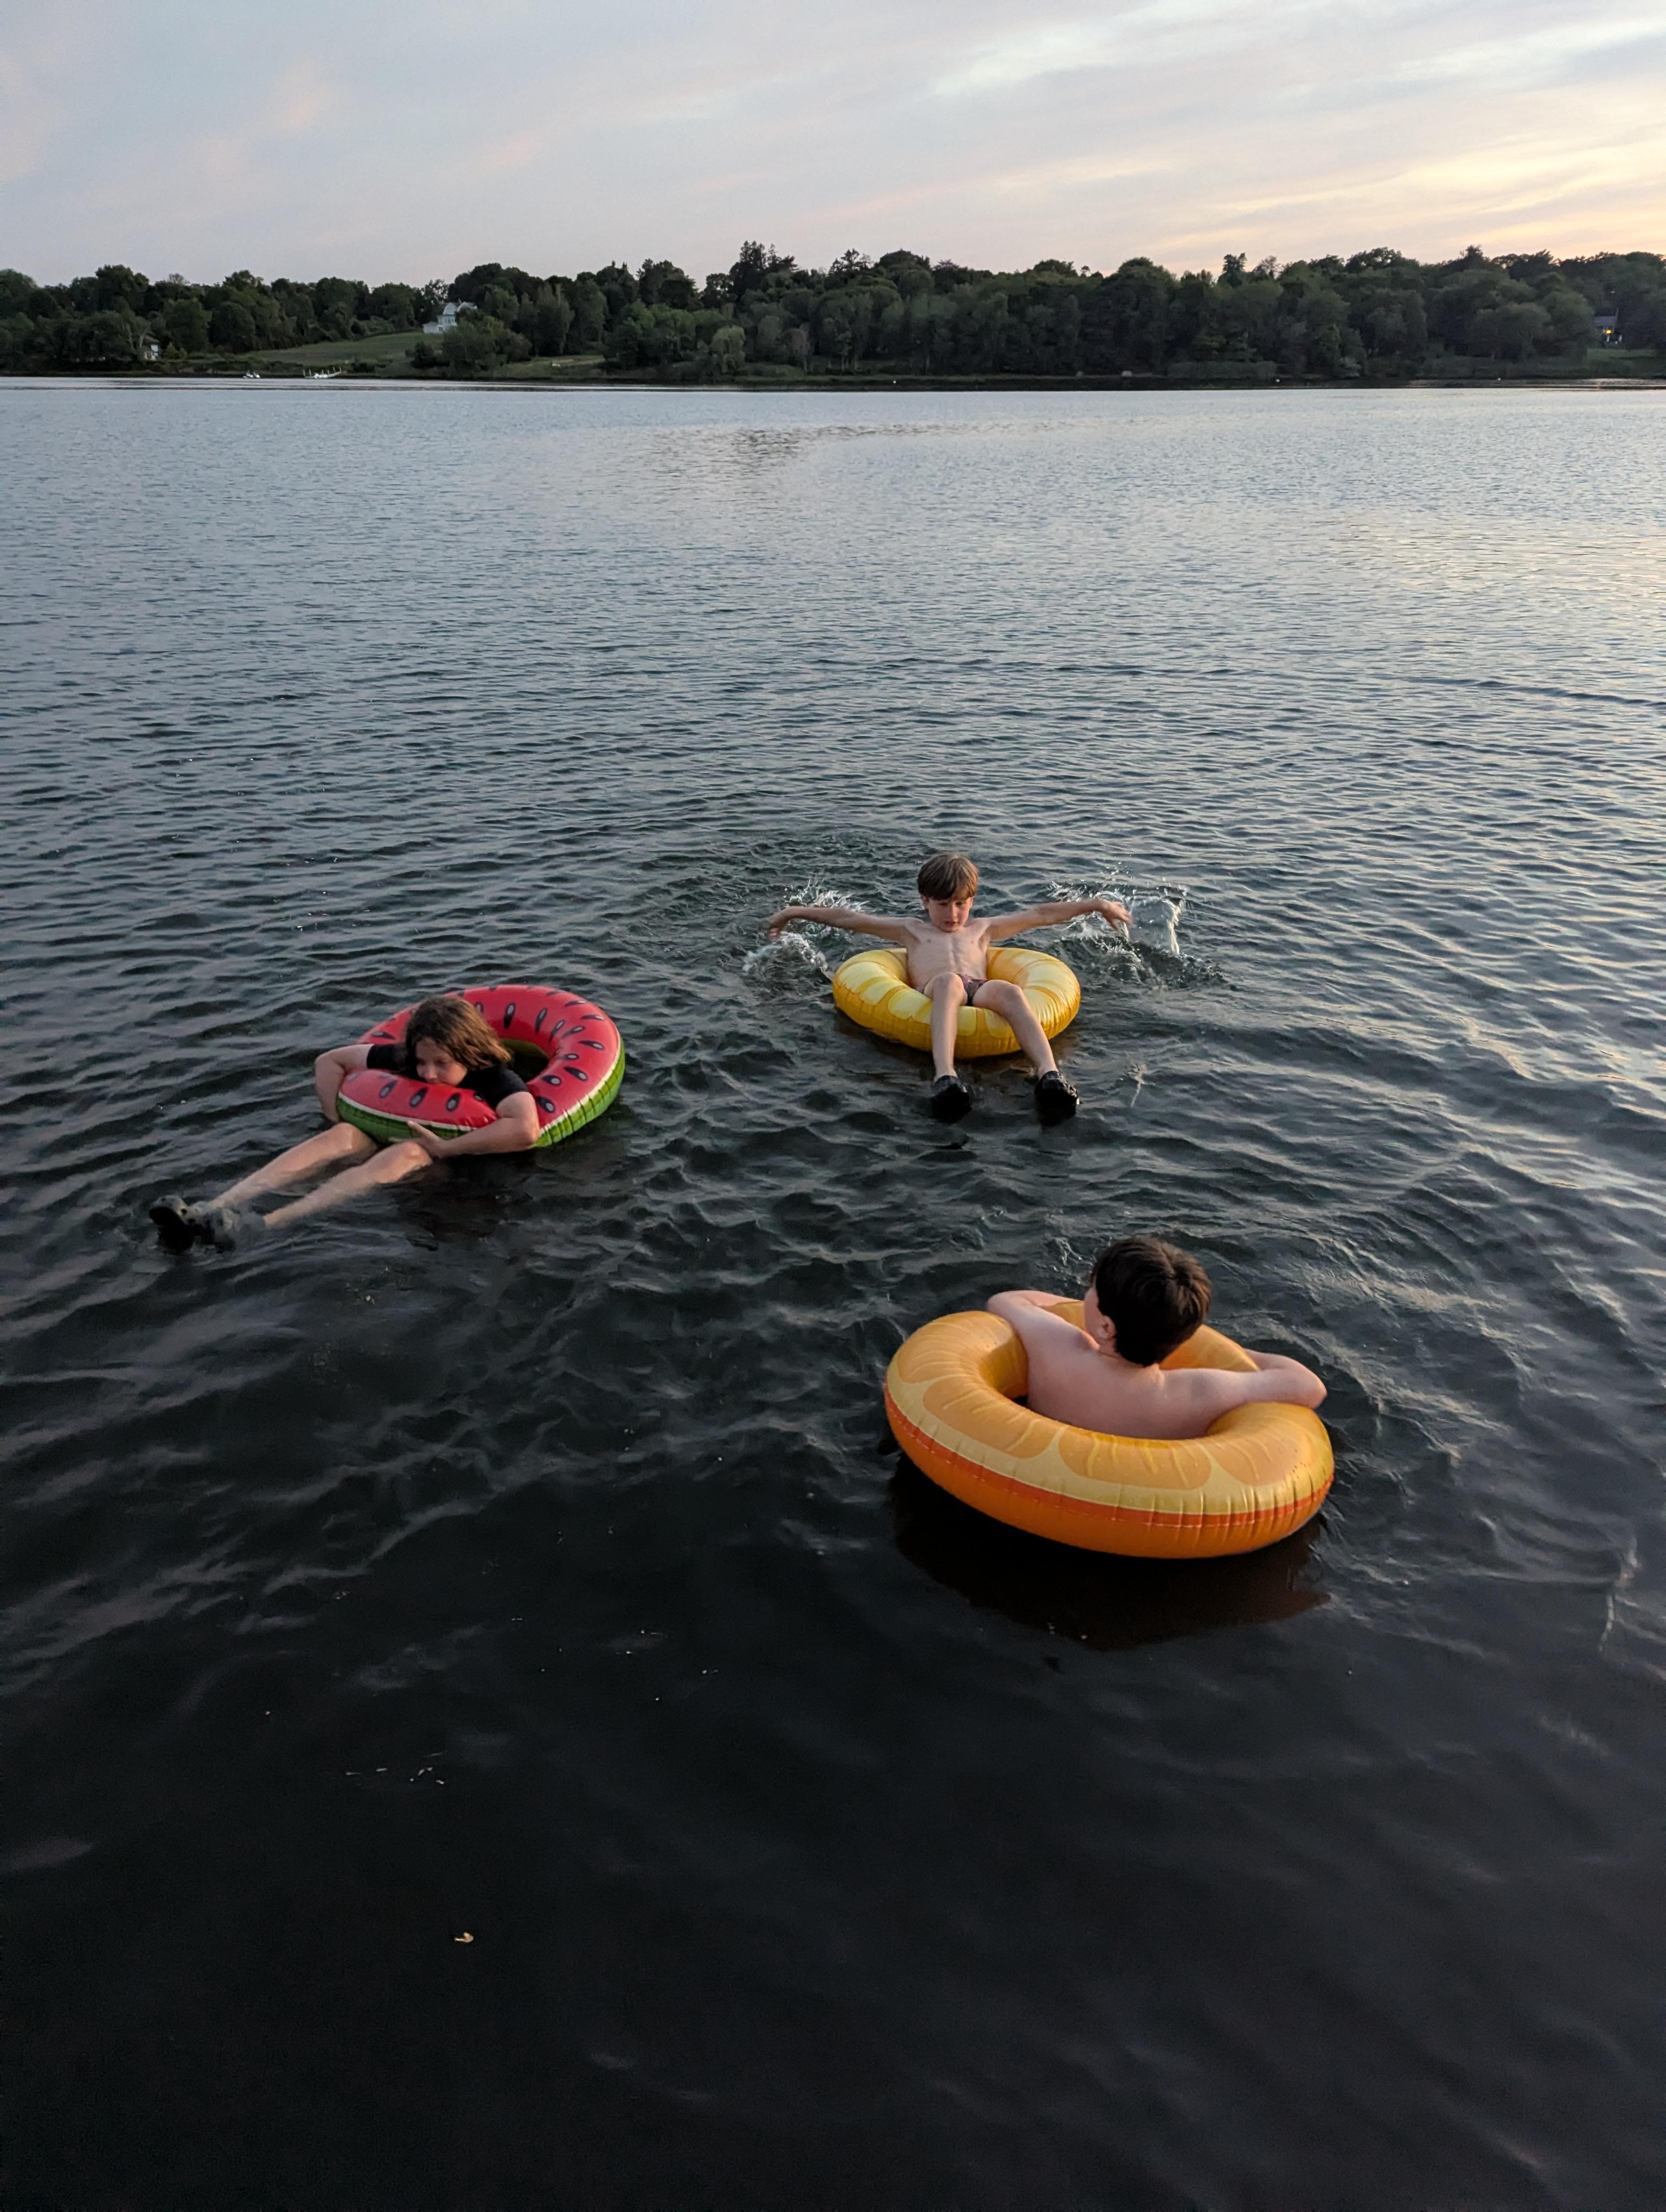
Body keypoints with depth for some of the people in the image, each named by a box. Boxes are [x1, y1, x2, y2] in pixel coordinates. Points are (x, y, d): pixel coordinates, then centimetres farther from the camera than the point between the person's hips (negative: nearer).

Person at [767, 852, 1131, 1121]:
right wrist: (795, 912, 34)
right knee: (949, 980, -39)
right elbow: (848, 917, 33)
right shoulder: (911, 930, 35)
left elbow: (1040, 914, 38)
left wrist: (1097, 904, 39)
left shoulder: (983, 930, 39)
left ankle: (1049, 1076, -60)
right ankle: (945, 1077, -64)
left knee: (1009, 990, -35)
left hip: (980, 993, 2)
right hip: (931, 997, -2)